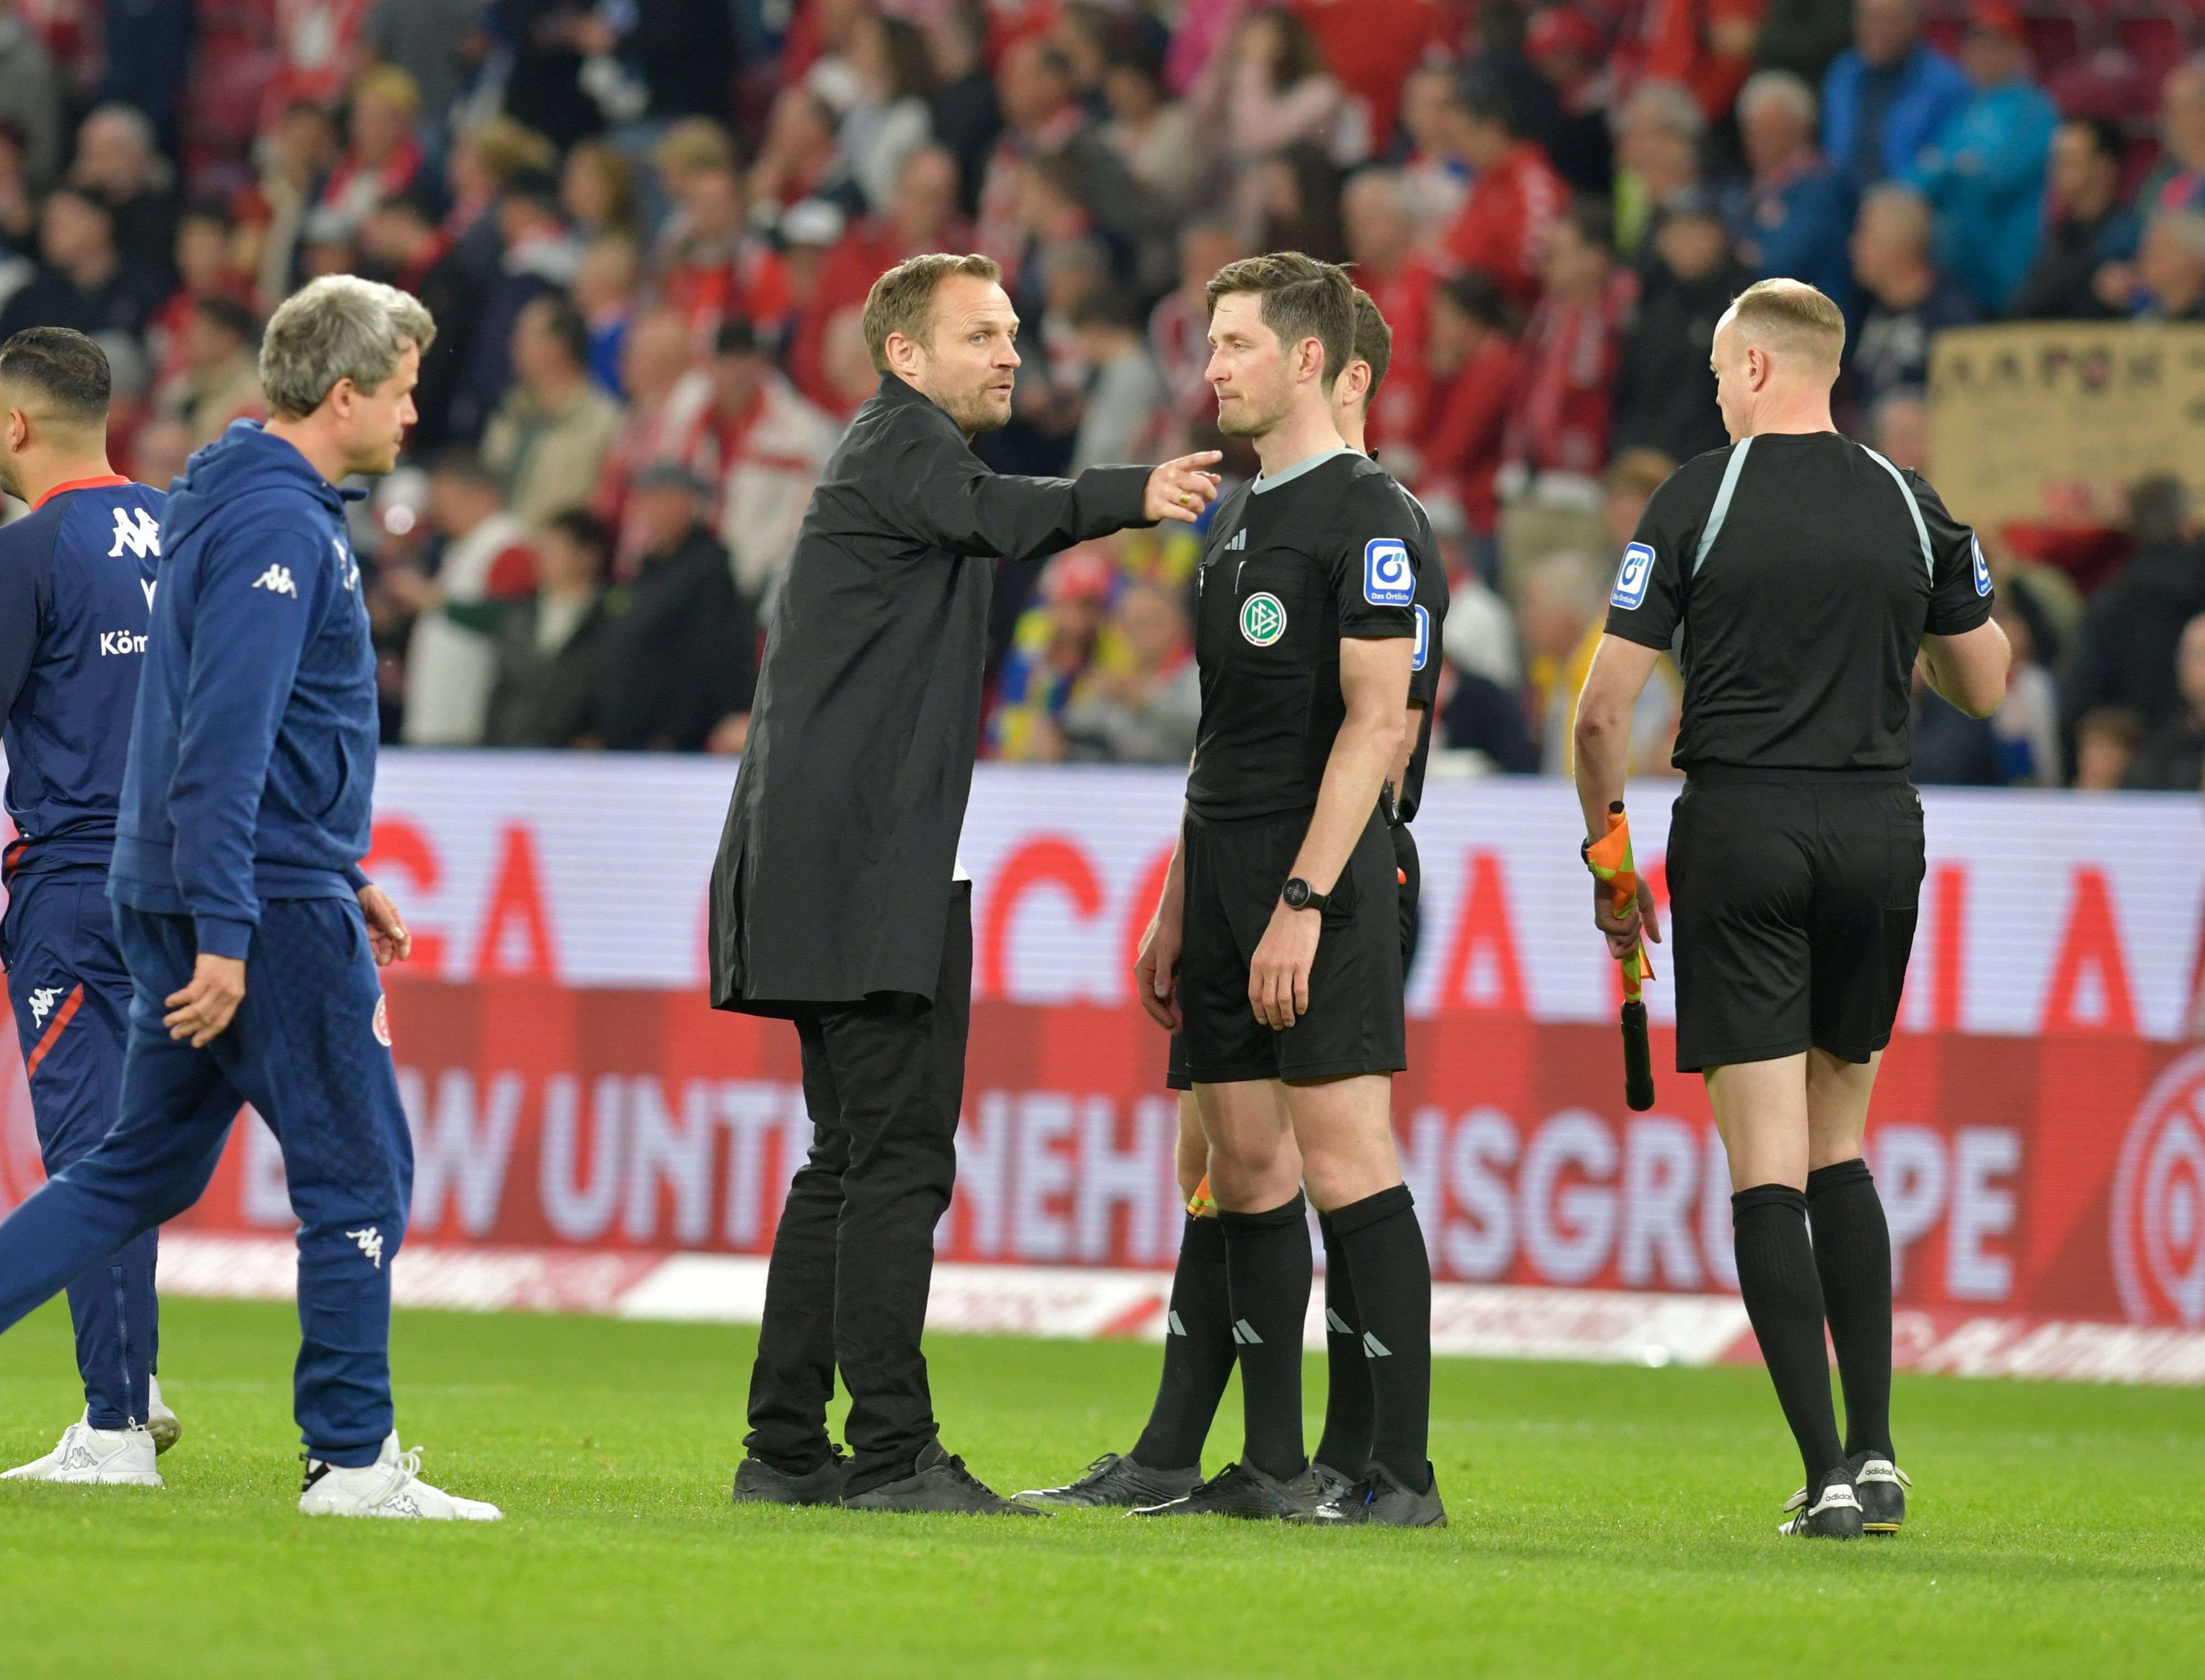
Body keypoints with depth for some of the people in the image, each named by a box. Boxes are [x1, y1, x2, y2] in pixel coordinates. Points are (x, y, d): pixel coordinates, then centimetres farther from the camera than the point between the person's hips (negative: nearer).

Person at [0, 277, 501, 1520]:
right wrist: (225, 937, -25)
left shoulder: (245, 506, 16)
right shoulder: (279, 524, -16)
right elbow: (225, 740, -22)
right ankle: (354, 1463, 2)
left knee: (148, 1169, 12)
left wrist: (344, 869, 26)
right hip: (268, 905, -10)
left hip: (182, 903, 10)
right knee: (358, 1176, -2)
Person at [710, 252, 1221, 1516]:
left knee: (855, 1159, 13)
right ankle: (893, 1451, -15)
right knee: (900, 1155, -12)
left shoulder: (909, 453, 24)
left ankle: (788, 1448, 15)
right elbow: (987, 515, -28)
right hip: (868, 867, -11)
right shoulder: (900, 441, -8)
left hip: (846, 871, 11)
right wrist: (1131, 496, -40)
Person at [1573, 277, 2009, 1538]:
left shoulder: (1700, 499, -4)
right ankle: (1876, 1452, 8)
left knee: (1768, 1165, -2)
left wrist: (1608, 847, 8)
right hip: (1878, 830, 3)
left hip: (1741, 830, -3)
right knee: (1840, 1150, 17)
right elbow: (1986, 686, 14)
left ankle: (1828, 1474, -9)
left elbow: (1606, 707, -5)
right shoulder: (1911, 508, 5)